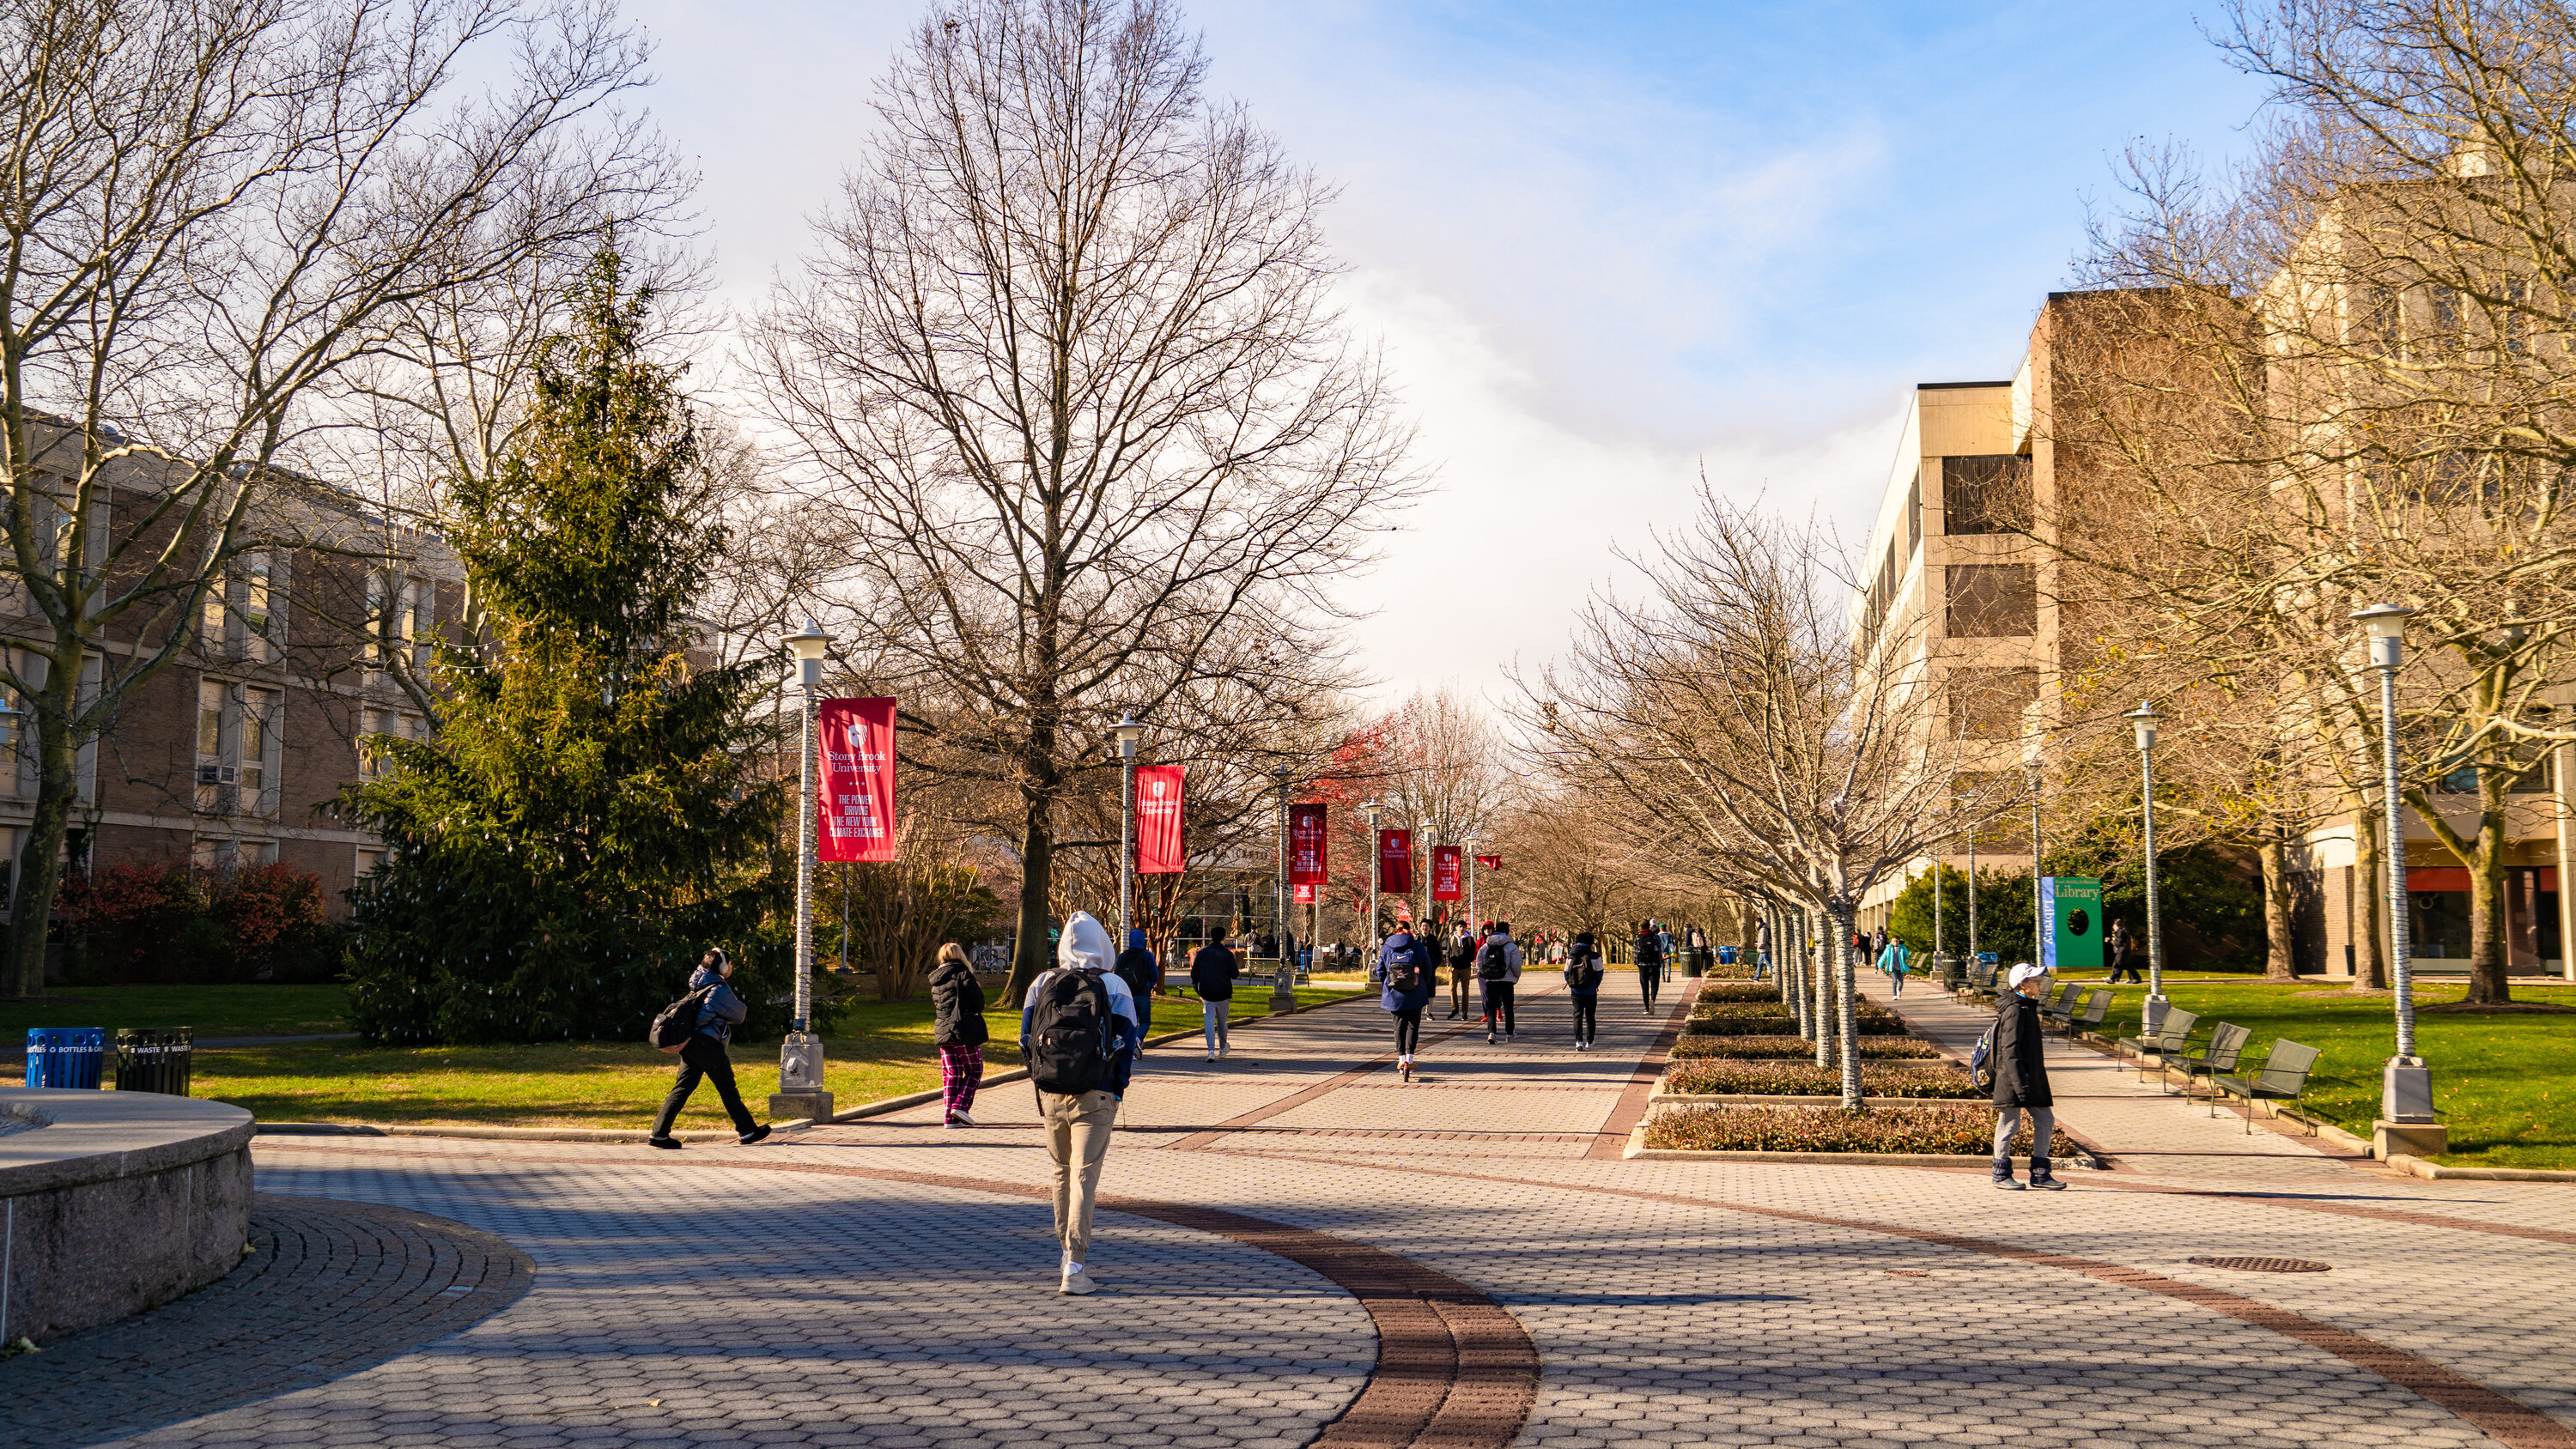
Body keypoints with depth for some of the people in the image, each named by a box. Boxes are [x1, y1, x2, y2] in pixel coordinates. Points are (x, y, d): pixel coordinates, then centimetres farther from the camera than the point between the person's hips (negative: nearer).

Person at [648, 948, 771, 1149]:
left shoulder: (699, 986, 17)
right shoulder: (720, 989, -11)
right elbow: (738, 1013, -1)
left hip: (690, 1044, 8)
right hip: (708, 1044, -8)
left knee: (682, 1087, 4)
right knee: (728, 1090, 2)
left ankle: (659, 1133, -4)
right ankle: (748, 1131, 12)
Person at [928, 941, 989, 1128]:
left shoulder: (935, 980, 13)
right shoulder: (963, 974, -8)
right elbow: (979, 1001, -9)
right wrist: (975, 1011, 11)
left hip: (942, 1032, 6)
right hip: (964, 1030, -6)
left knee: (951, 1074, 8)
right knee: (974, 1070, 5)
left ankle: (951, 1117, 3)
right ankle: (960, 1106, -10)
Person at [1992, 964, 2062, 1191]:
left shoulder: (2028, 1008, 16)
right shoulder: (2015, 1010, -14)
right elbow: (2010, 1049, -20)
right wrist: (2020, 1083, -24)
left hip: (2032, 1077, 10)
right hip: (2013, 1077, -10)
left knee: (2046, 1121, 8)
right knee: (2009, 1124, -1)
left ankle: (2040, 1174, 14)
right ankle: (2001, 1174, 8)